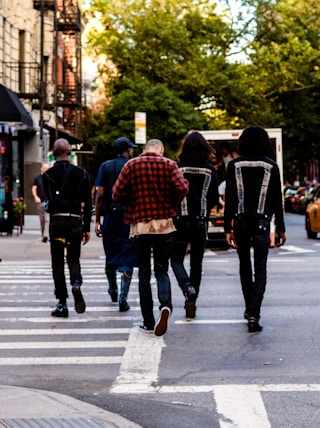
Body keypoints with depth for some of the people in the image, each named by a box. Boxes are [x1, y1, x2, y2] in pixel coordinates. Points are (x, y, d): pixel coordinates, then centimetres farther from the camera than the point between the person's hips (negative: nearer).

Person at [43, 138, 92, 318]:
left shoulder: (48, 175, 0)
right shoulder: (81, 173, 3)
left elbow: (52, 200, -6)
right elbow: (88, 203, 3)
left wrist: (73, 205, 5)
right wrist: (87, 228, 7)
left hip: (57, 221, -2)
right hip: (76, 222, 2)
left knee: (58, 263, 5)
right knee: (74, 259, 16)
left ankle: (62, 304, 3)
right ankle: (76, 283, -16)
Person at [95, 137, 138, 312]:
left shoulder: (105, 167, 4)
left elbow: (100, 194, -2)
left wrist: (97, 220, 2)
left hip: (110, 216, 2)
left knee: (110, 256, 17)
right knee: (127, 258, -1)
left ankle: (113, 291, 35)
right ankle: (123, 298, -9)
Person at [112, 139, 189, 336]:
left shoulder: (131, 165, 1)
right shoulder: (168, 164, 0)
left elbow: (117, 195, -3)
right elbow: (182, 188, -13)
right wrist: (171, 203, 6)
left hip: (140, 225, 0)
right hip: (165, 225, 0)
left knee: (144, 273, 10)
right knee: (162, 270, 10)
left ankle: (148, 320, 8)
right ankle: (166, 305, -18)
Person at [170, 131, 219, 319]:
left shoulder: (178, 168, -8)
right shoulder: (210, 170, -1)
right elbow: (215, 199, 3)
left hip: (181, 220, -2)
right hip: (201, 221, 2)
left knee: (177, 259, 9)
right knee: (197, 262, 11)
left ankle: (187, 287, -18)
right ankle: (192, 303, 12)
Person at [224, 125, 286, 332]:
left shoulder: (234, 165, -1)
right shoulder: (271, 166, -2)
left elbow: (230, 199, -2)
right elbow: (277, 200, 0)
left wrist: (228, 228, 2)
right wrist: (280, 228, 7)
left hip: (241, 221, 1)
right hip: (262, 222, -1)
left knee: (245, 265, 18)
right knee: (260, 269, -1)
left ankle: (250, 308, 29)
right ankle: (254, 314, -14)